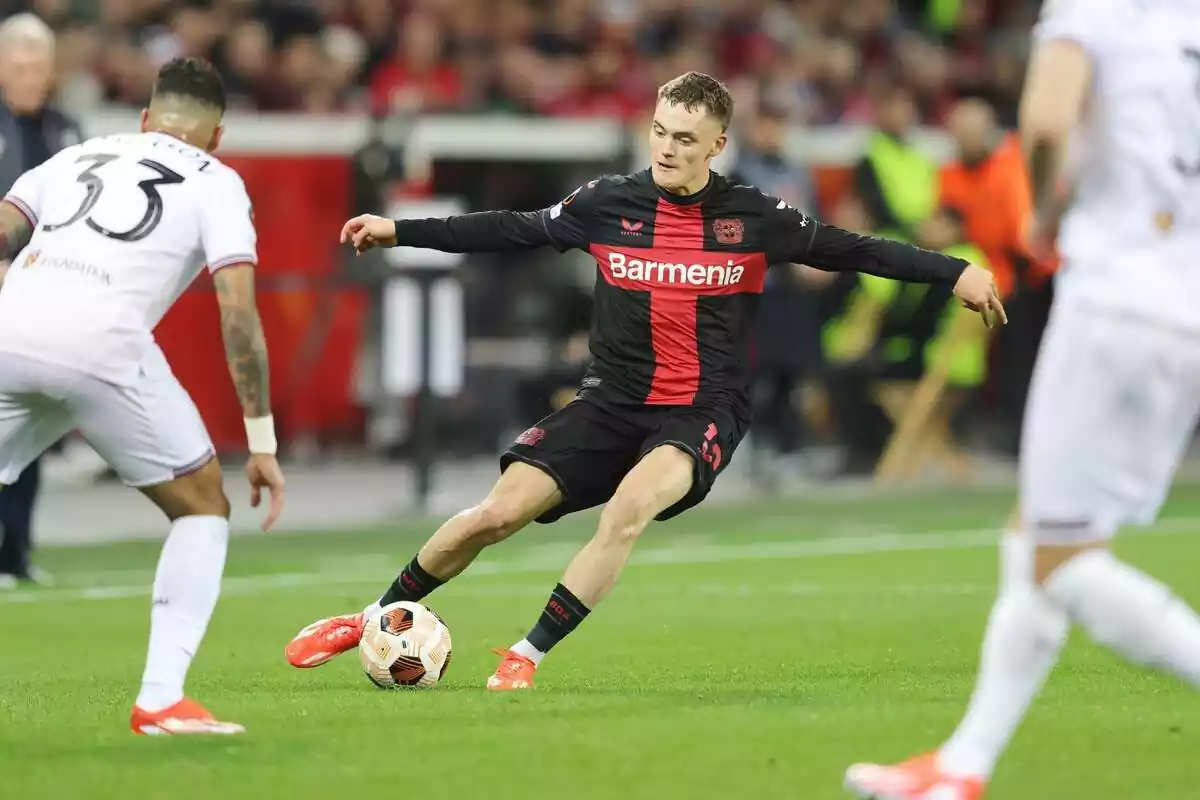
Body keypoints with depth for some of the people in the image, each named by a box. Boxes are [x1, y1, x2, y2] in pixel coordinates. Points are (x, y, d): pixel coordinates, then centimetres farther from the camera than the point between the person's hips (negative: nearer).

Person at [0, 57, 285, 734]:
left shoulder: (78, 157, 30)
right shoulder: (217, 183, 18)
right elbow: (239, 313, 6)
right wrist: (263, 443, 7)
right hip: (101, 343, -4)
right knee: (203, 508, 16)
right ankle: (160, 698, 4)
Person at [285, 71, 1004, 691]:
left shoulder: (754, 218, -3)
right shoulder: (608, 204, 1)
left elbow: (848, 250, 3)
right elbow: (509, 230, 8)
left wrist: (955, 272, -5)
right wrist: (399, 231, 5)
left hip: (702, 412, -2)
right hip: (613, 403, 2)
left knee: (630, 505, -33)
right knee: (494, 517, -10)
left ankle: (528, 657, -23)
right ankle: (376, 620, 13)